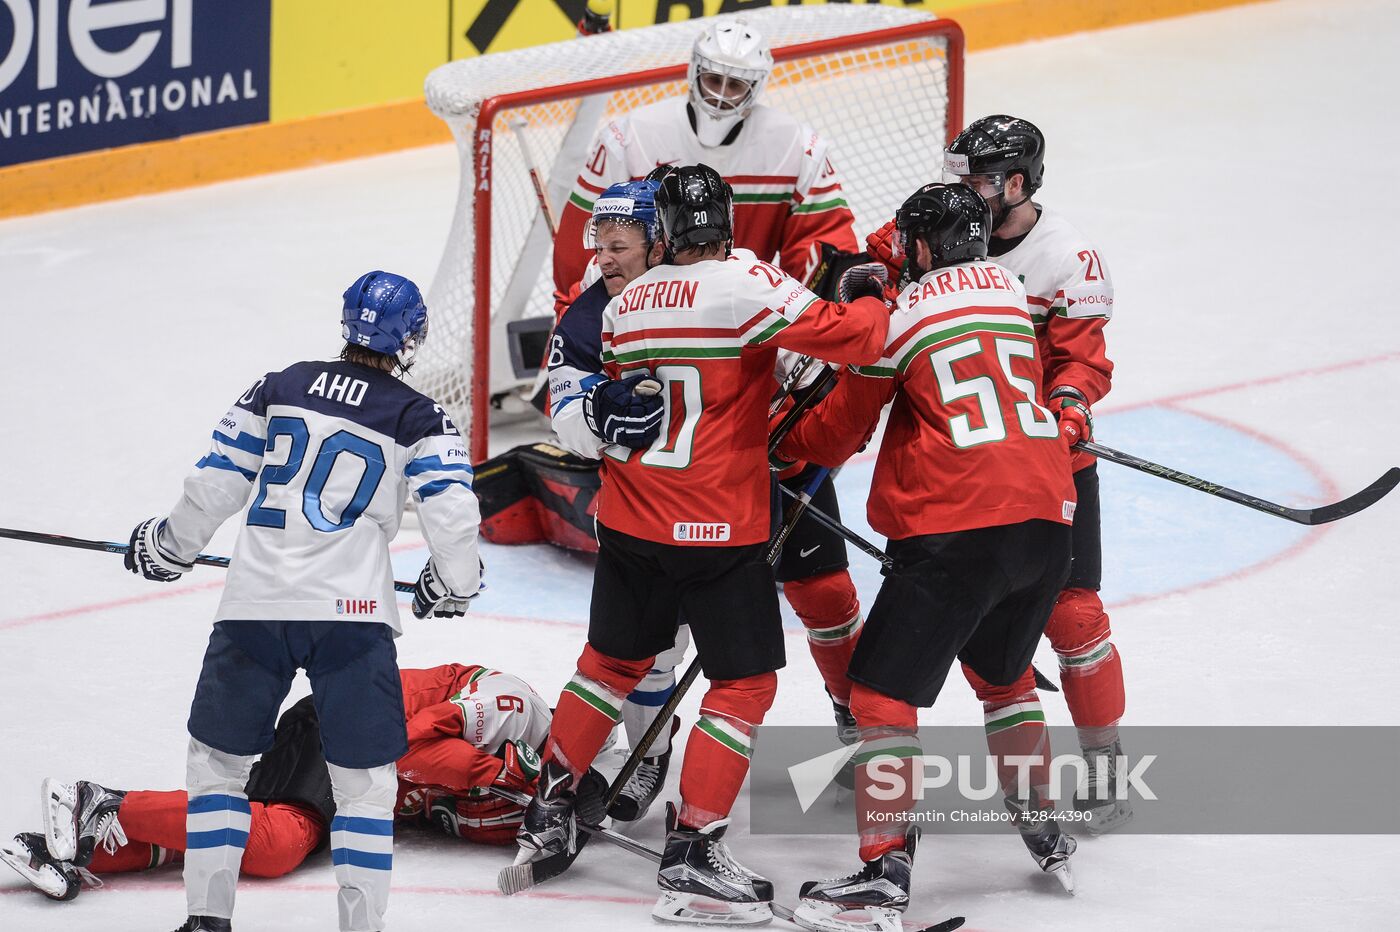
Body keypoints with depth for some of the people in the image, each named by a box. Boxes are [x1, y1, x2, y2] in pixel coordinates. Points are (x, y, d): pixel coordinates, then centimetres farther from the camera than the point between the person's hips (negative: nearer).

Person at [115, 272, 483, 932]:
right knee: (364, 777, 6)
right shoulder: (417, 419, 4)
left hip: (255, 604, 2)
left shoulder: (278, 389, 11)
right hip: (352, 612, -2)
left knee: (219, 755, 16)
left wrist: (170, 547, 26)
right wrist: (454, 584, 16)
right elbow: (452, 512, -4)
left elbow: (214, 483, 10)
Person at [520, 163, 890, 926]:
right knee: (745, 683, 3)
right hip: (719, 529, -6)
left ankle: (551, 808, 32)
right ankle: (692, 853, -3)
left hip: (630, 522, 6)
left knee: (614, 660, 25)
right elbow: (837, 333, -19)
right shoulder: (746, 284, -14)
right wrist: (883, 309, 0)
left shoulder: (623, 307, 6)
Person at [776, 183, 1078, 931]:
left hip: (958, 530, -7)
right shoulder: (1011, 294, 16)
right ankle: (1042, 832, 36)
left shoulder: (903, 315, -1)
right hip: (1045, 518, 7)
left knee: (883, 689, -4)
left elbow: (842, 428, 9)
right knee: (1001, 669, 30)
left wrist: (787, 445, 31)